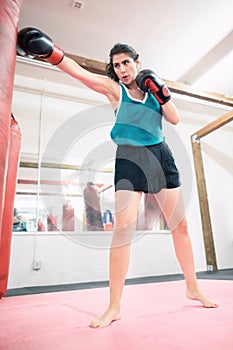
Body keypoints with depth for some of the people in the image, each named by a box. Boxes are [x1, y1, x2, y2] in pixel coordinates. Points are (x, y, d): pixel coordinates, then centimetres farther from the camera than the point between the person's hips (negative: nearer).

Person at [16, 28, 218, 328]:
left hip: (160, 156, 4)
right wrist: (50, 53, -25)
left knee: (180, 225, 6)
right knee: (123, 227, -15)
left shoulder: (153, 86, 15)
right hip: (129, 157, -4)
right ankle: (114, 307, -1)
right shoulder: (113, 88, 5)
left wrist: (161, 93, -3)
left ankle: (193, 288, 26)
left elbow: (175, 119, 8)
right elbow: (80, 73, -12)